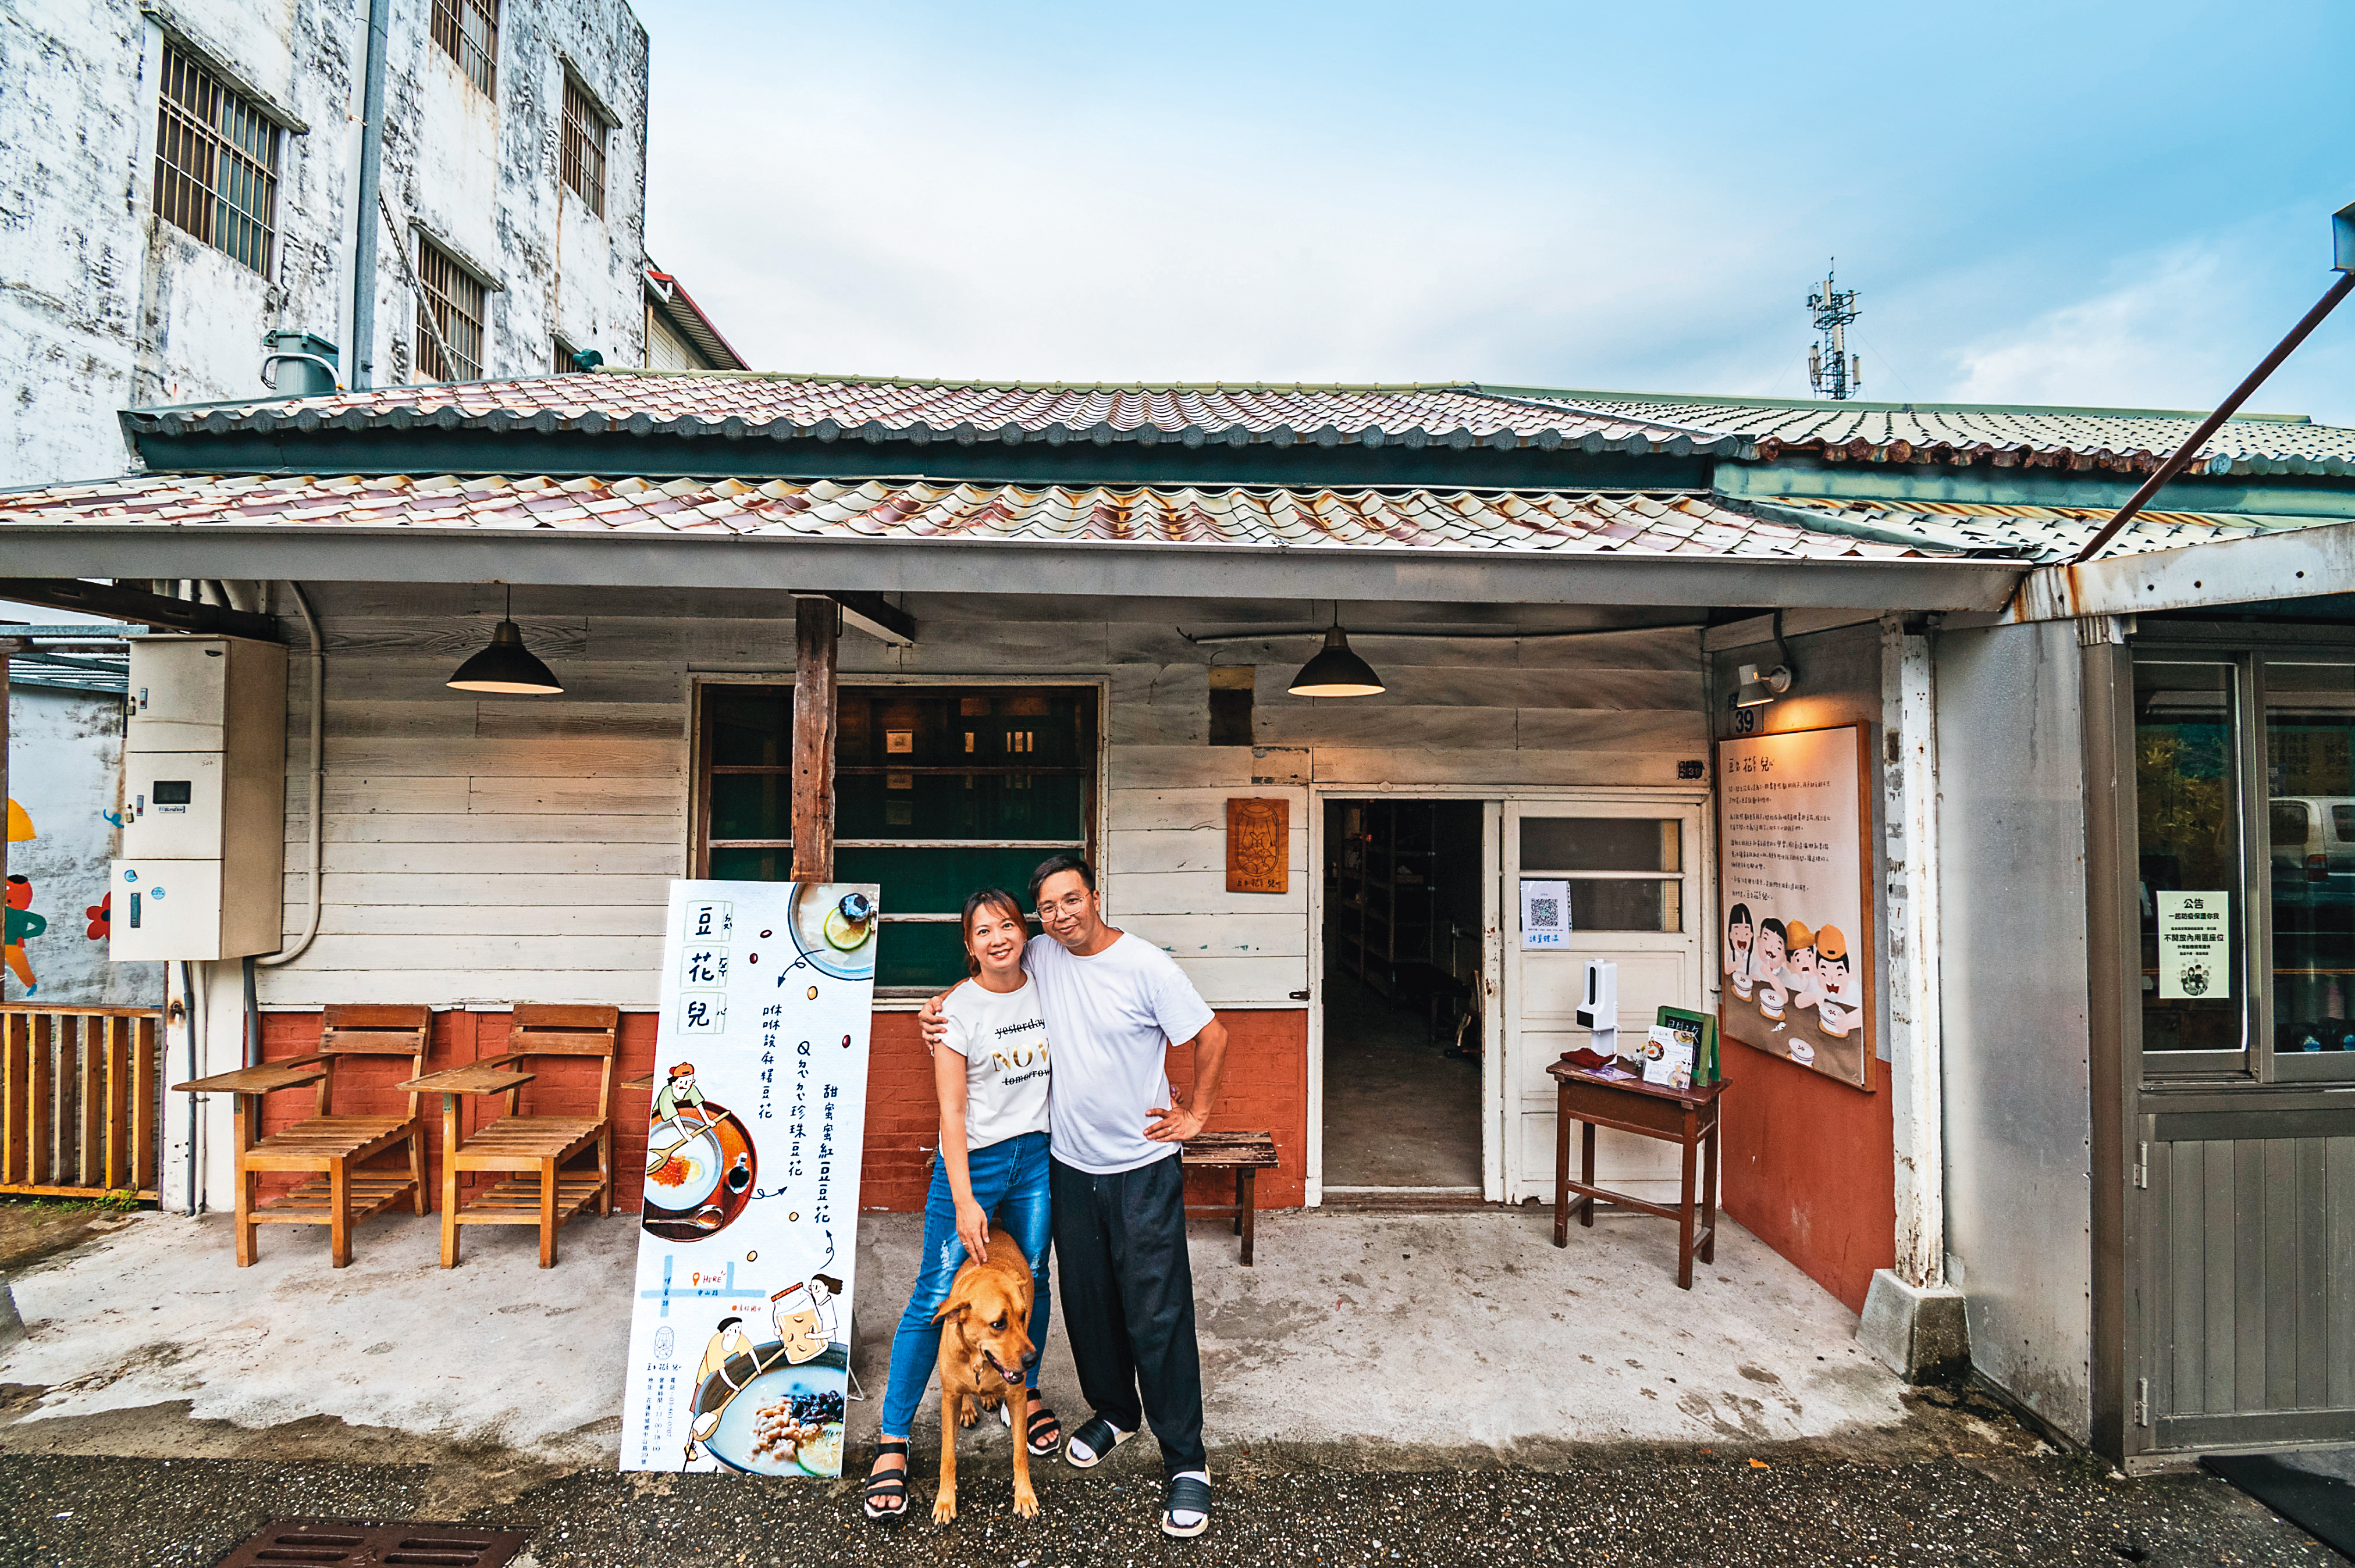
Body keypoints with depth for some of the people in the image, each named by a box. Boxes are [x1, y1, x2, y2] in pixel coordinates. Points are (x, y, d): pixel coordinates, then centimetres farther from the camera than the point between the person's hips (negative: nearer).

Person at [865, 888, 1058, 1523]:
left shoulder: (1047, 990, 1)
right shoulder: (958, 1009, -12)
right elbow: (952, 1111, -13)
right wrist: (964, 1201, -16)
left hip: (1038, 1155, 4)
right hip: (972, 1160, -4)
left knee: (1032, 1280, 13)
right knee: (936, 1297, -2)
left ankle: (1023, 1390, 39)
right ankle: (892, 1441, 12)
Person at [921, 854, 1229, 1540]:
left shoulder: (1145, 965, -16)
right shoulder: (1042, 955, -2)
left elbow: (1211, 1035, -8)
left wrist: (1196, 1114, -5)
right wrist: (941, 1005, 1)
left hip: (1143, 1167, -5)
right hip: (1071, 1165, 5)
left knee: (1157, 1313, -1)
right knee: (1087, 1302, 17)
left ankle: (1186, 1460, 14)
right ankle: (1115, 1411, 41)